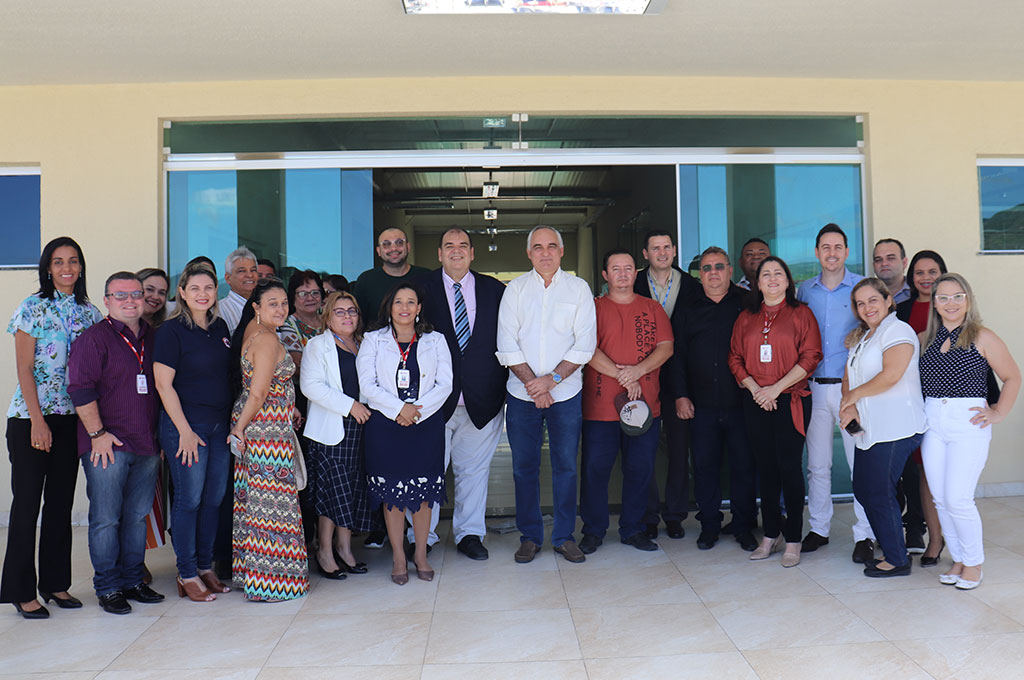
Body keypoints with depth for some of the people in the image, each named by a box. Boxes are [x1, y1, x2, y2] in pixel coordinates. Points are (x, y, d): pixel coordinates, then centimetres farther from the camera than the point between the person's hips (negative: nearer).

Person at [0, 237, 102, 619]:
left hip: (72, 418, 4)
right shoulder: (33, 308, -4)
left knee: (61, 502, 10)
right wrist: (37, 420, -14)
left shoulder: (89, 312, 9)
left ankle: (55, 583, 21)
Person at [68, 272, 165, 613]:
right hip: (108, 445, -5)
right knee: (106, 518, 0)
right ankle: (107, 588, 12)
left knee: (138, 516, 11)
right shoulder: (93, 338, -4)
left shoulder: (152, 337, 13)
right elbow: (80, 389, -10)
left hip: (147, 444, 5)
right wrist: (97, 434, -14)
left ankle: (133, 581, 22)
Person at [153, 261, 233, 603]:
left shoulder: (220, 327, 10)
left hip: (220, 426, 6)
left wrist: (235, 423, 12)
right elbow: (163, 384, -11)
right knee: (189, 500, 0)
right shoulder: (170, 330, -8)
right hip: (185, 425, -6)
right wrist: (185, 431, -14)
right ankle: (186, 574, 12)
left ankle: (205, 567, 23)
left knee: (214, 499, 10)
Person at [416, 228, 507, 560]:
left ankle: (469, 534, 25)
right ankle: (422, 537, 19)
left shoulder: (493, 289, 7)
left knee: (474, 469, 11)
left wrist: (503, 379, 2)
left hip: (482, 396, 2)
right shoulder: (423, 288, 2)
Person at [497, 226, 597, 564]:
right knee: (524, 466, 5)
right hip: (522, 393, 1)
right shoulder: (515, 289, 6)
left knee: (565, 465, 4)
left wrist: (552, 379, -12)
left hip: (566, 393, -1)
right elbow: (507, 345, 0)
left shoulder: (579, 288, 4)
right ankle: (530, 536, 18)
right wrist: (533, 384, -9)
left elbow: (585, 344, -3)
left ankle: (564, 536, 17)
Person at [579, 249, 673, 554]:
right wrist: (623, 377, -14)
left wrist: (638, 370, -14)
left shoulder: (653, 308, 12)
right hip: (600, 406, -2)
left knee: (640, 469, 7)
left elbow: (666, 347, 2)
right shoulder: (593, 308, 4)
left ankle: (633, 529, 22)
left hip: (646, 404, 3)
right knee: (595, 468, 1)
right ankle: (593, 531, 16)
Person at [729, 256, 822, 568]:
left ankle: (793, 540, 6)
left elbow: (811, 356, -6)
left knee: (789, 466, -4)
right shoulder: (746, 317, 13)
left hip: (791, 400, -3)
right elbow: (735, 358, 10)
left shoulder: (801, 313, 2)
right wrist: (755, 388, -6)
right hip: (756, 402, 3)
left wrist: (776, 387, -13)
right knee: (766, 468, 8)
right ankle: (770, 535, 18)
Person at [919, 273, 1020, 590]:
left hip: (968, 423, -4)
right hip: (932, 422, 5)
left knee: (957, 498, -7)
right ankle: (958, 560, 23)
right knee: (940, 499, 7)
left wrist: (998, 412, -4)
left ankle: (974, 563, 14)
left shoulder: (982, 337, -2)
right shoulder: (926, 339, 10)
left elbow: (1012, 377, 4)